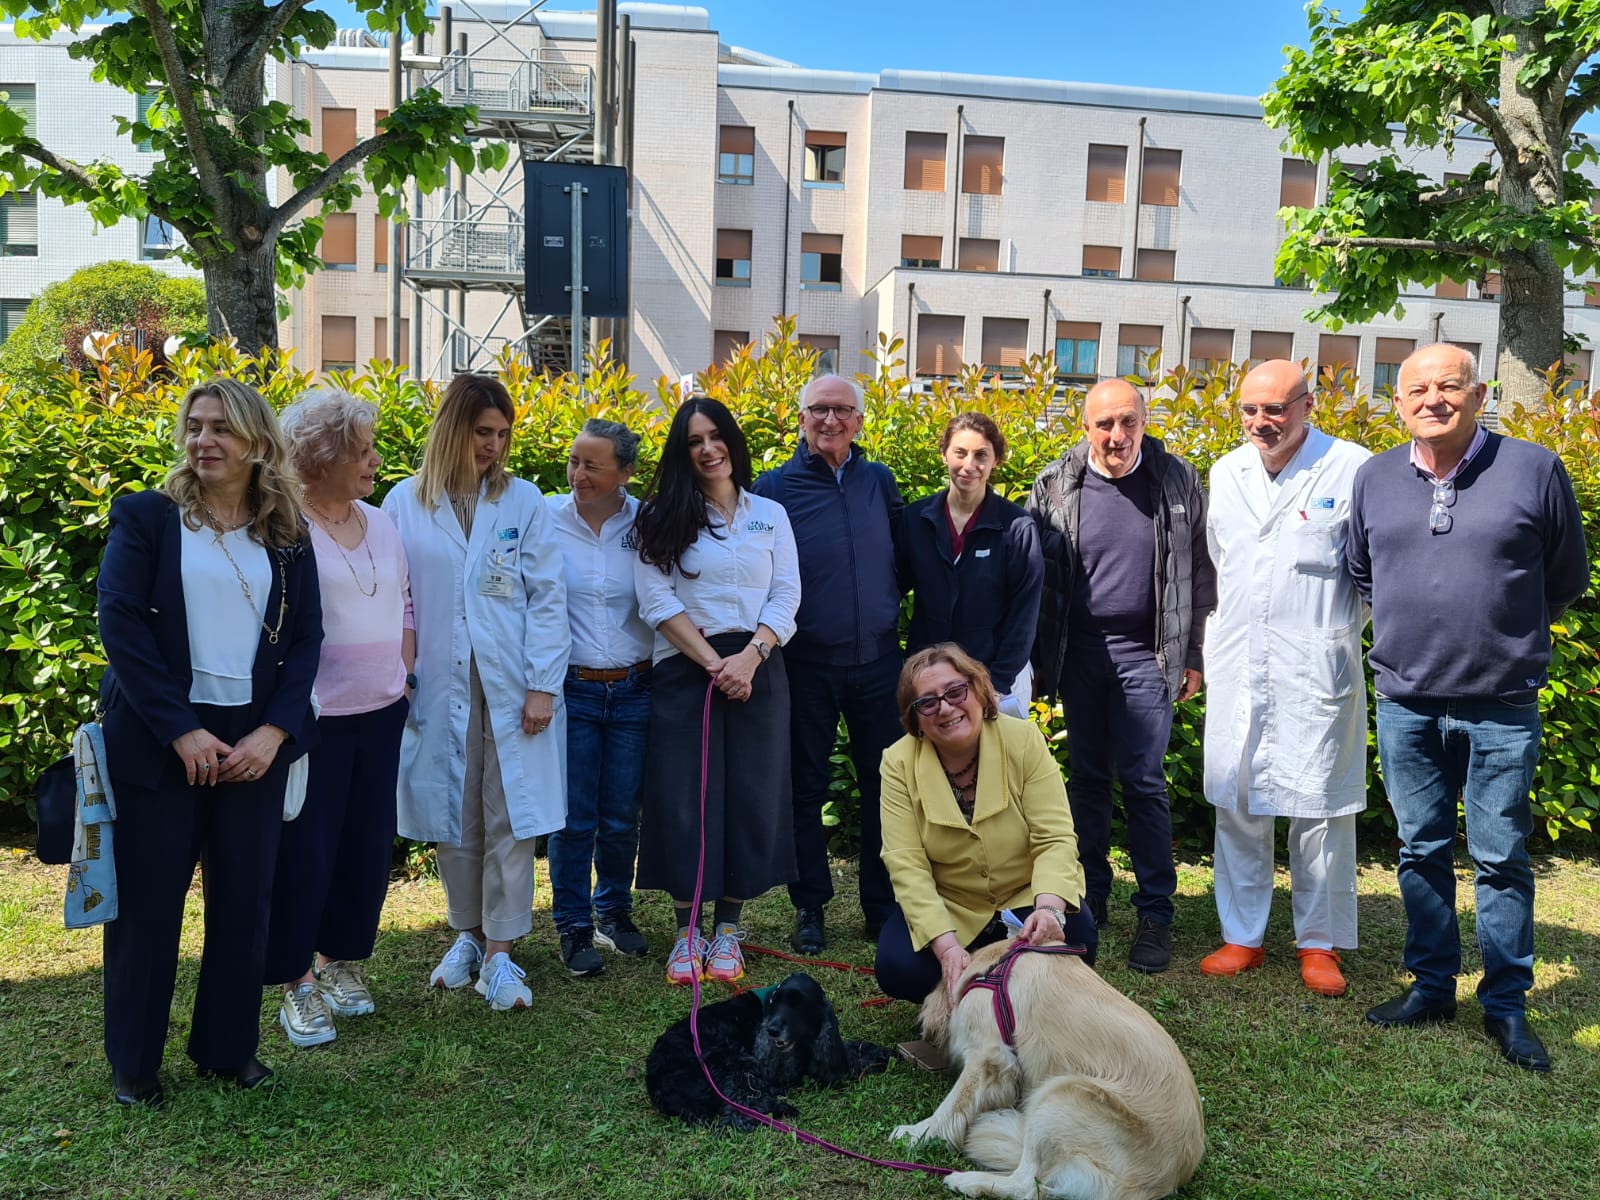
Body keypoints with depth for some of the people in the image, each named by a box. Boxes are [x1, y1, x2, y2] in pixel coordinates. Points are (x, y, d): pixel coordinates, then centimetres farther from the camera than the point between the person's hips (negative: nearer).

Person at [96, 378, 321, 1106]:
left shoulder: (288, 533, 7)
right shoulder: (145, 516, -1)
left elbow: (305, 636, 4)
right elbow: (119, 624, -9)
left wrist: (274, 730, -9)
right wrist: (181, 730, -15)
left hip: (255, 739, 2)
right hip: (158, 737, -2)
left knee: (244, 898, 8)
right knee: (147, 899, 5)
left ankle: (228, 1047, 24)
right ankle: (133, 1061, 22)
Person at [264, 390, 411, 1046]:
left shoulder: (381, 525, 8)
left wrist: (403, 671, 11)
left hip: (382, 714, 6)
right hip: (313, 717, -6)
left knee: (367, 845, 14)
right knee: (305, 851, 3)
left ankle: (340, 960, 32)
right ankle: (297, 983, 19)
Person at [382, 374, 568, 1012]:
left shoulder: (523, 500, 0)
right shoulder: (405, 502, 2)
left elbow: (547, 596, -2)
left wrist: (543, 685, -8)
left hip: (511, 685, -1)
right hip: (437, 687, 1)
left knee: (509, 817, 1)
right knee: (452, 814, 12)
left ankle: (500, 951, 10)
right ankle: (469, 932, 29)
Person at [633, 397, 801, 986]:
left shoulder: (770, 515, 10)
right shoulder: (663, 519, 5)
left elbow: (786, 598, 4)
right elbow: (657, 601, -4)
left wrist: (748, 658, -12)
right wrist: (713, 662, -13)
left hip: (756, 672, 2)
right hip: (684, 671, -1)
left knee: (750, 797, 3)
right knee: (683, 796, -1)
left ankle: (727, 928, 15)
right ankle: (687, 929, 12)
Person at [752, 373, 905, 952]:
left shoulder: (879, 481, 5)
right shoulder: (776, 487, -3)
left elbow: (902, 554, 15)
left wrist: (891, 611, 4)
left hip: (877, 659, 3)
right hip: (807, 662, -2)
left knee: (886, 784, 8)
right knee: (806, 786, 8)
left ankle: (884, 906, 22)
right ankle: (809, 908, 22)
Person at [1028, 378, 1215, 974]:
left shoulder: (1177, 481, -1)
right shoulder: (1055, 486, -1)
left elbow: (1199, 572, 3)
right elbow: (1035, 577, 3)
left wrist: (1193, 656, 2)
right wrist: (1035, 659, 2)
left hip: (1145, 652, -1)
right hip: (1078, 651, 2)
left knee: (1143, 782, -2)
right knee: (1087, 778, 10)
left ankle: (1155, 913, 8)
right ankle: (1090, 899, 23)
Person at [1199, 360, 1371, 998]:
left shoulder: (1352, 468, -5)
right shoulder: (1226, 472, 11)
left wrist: (1344, 633, 0)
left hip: (1315, 665, -4)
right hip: (1236, 663, 5)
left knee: (1318, 803, 3)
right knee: (1235, 800, 8)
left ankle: (1320, 943, 18)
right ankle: (1242, 936, 21)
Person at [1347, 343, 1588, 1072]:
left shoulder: (1534, 469, -4)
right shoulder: (1374, 479, 5)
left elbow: (1567, 580, 7)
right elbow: (1357, 572, 20)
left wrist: (1510, 634, 10)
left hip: (1501, 708, -3)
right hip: (1405, 706, 3)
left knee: (1501, 859, 3)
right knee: (1422, 852, 12)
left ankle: (1506, 1006, 17)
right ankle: (1431, 987, 25)